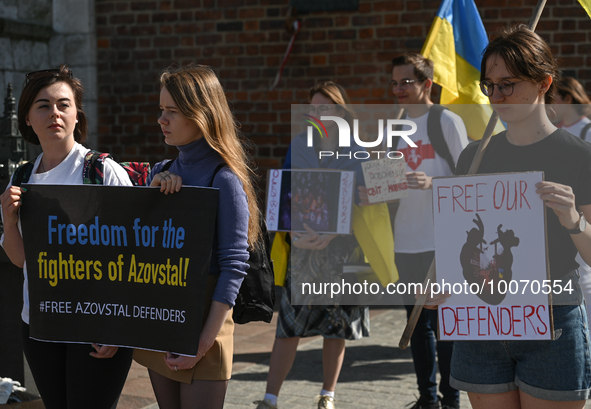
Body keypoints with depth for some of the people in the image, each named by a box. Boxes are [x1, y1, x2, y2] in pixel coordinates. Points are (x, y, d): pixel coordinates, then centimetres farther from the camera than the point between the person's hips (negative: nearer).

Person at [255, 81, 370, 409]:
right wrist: (294, 232, -12)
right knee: (289, 325, -4)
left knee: (336, 329, 8)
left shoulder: (358, 152, -1)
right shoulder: (298, 145, 4)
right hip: (301, 249, 0)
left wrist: (333, 232, -18)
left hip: (342, 250, 0)